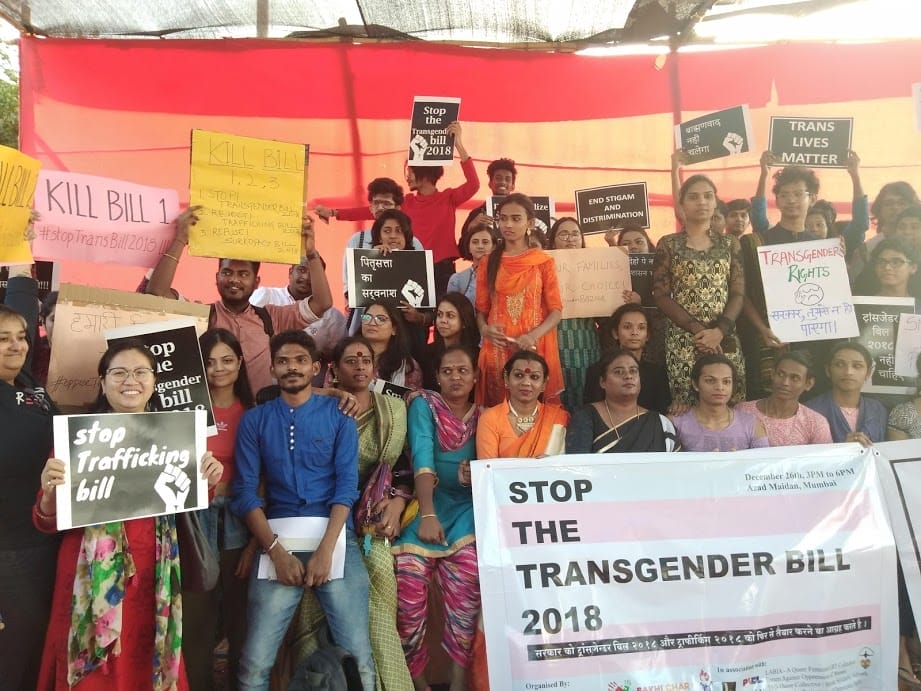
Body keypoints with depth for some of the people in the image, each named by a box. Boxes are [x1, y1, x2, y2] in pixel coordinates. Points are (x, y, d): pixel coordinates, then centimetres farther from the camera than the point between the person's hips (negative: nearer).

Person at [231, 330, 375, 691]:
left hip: (334, 535, -1)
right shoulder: (254, 419, 9)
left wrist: (325, 548, -14)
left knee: (359, 658, -8)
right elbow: (245, 491, 2)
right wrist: (276, 551, -10)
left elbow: (347, 484, -1)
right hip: (277, 539, 1)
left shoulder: (338, 414, 6)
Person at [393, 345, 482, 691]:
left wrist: (475, 476, -13)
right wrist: (427, 514, -25)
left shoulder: (482, 416, 12)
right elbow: (422, 457, -13)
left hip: (464, 508, 2)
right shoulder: (424, 404, 2)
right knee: (409, 597, -13)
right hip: (423, 505, -2)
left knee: (465, 596, -18)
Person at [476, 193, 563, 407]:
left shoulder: (543, 261, 2)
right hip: (497, 349, 2)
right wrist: (484, 329, -12)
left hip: (534, 348, -2)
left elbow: (556, 311, -2)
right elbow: (481, 309, 9)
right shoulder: (489, 262, 9)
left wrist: (533, 336, -18)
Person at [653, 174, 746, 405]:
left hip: (724, 339, 2)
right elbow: (661, 296, -3)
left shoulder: (729, 244, 11)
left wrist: (719, 331, -12)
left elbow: (738, 293, 5)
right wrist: (697, 330, -13)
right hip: (683, 340, -2)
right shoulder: (668, 245, 4)